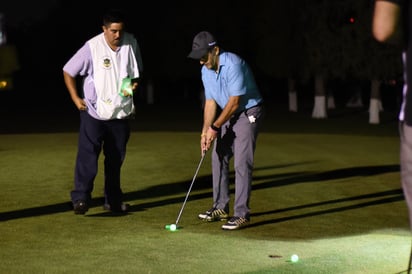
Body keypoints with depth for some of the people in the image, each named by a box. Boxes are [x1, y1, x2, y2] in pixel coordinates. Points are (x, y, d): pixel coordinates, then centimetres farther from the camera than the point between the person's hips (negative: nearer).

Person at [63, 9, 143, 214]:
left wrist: (135, 83, -5)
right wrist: (76, 98, -10)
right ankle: (81, 198, -15)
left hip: (121, 112, 5)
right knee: (88, 155, -14)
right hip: (94, 112, -4)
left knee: (116, 157, 11)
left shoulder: (131, 43, -1)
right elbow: (68, 71, -4)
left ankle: (113, 201, 21)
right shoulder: (92, 47, -14)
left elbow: (138, 71, 16)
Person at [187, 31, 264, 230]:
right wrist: (205, 132, -3)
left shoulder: (233, 65, -26)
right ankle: (221, 208, 20)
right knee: (218, 158, 10)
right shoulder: (206, 71, 0)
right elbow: (210, 102, 5)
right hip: (228, 114, 9)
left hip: (248, 113, -9)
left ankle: (242, 214, -11)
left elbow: (234, 102, -24)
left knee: (242, 163, -13)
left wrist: (215, 127, -17)